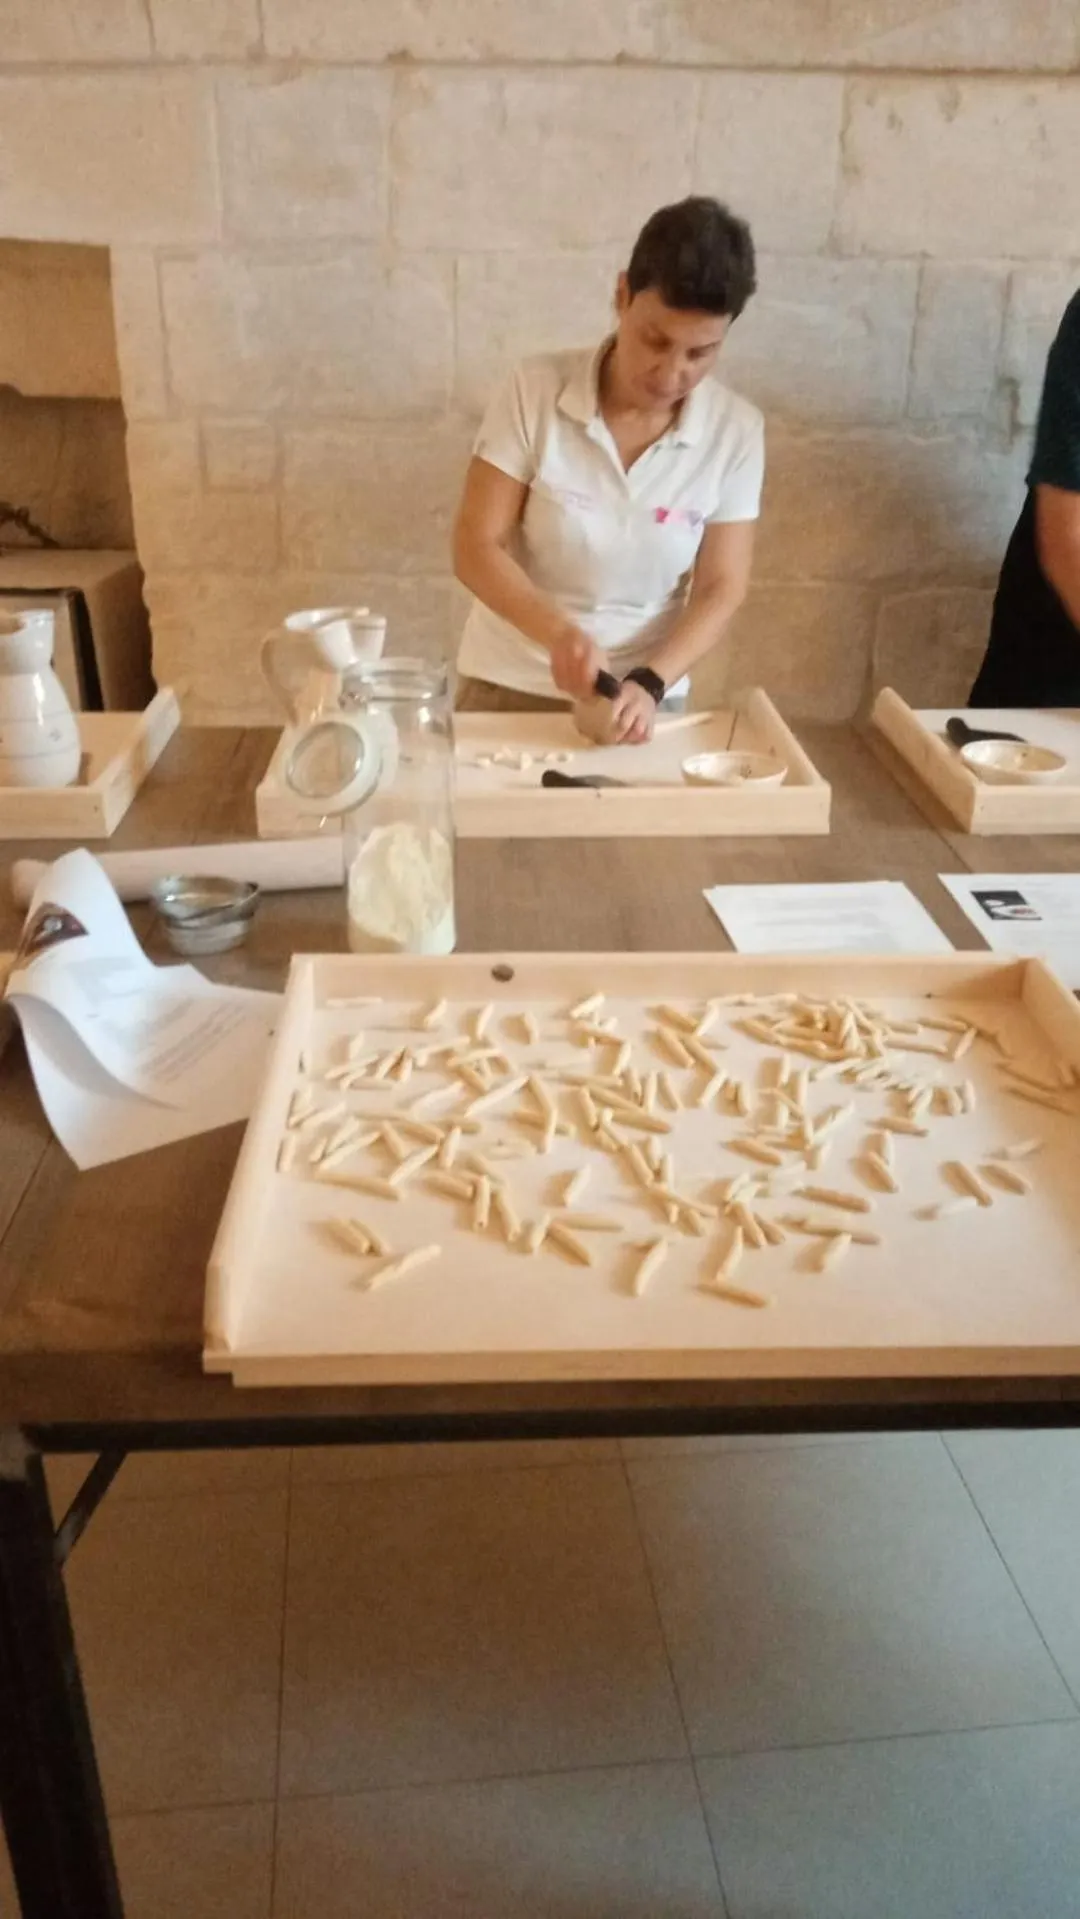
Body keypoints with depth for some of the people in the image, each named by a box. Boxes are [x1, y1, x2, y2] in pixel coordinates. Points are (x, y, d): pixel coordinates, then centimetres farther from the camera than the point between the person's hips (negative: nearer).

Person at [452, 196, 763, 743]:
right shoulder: (535, 391, -12)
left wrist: (649, 683, -21)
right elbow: (476, 547, -13)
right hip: (508, 685, 0)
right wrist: (558, 632, -28)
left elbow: (721, 588, -6)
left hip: (641, 697, 1)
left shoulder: (735, 431, -8)